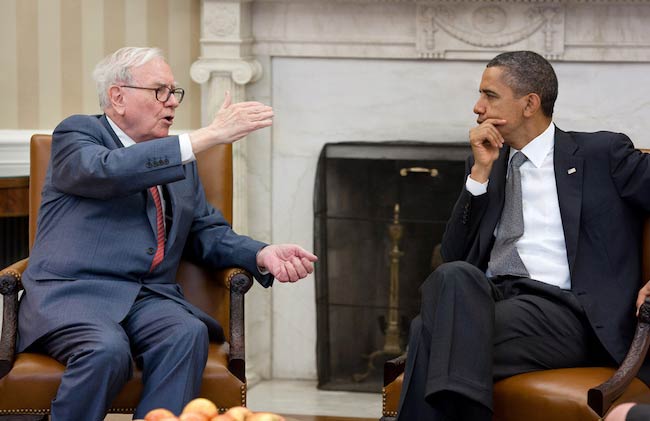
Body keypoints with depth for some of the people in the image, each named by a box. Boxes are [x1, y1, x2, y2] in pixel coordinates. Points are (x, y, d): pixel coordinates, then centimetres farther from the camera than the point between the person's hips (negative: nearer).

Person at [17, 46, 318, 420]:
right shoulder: (78, 134, 6)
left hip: (151, 299, 5)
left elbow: (209, 233, 23)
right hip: (74, 292, -5)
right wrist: (210, 135, -20)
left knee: (188, 335, -30)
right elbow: (107, 170, -17)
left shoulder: (180, 161, 25)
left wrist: (262, 255, -1)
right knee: (107, 351, -36)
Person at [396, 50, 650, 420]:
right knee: (453, 276, -34)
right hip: (487, 295, 4)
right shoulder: (487, 162, 22)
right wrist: (481, 170, 5)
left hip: (560, 308, -4)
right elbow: (453, 255, 14)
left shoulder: (601, 154, 9)